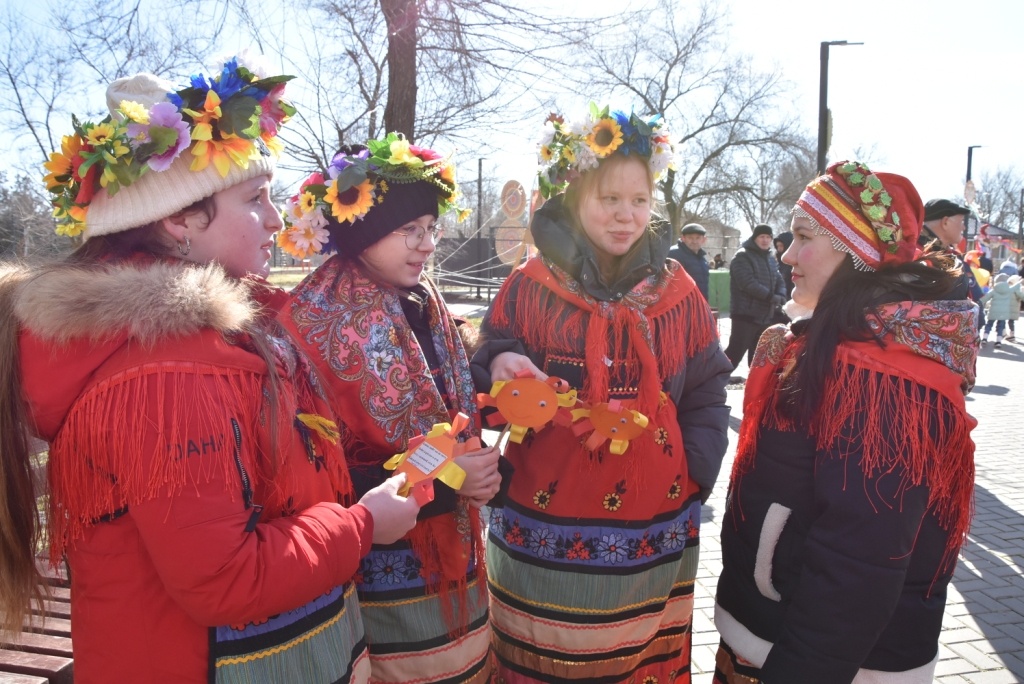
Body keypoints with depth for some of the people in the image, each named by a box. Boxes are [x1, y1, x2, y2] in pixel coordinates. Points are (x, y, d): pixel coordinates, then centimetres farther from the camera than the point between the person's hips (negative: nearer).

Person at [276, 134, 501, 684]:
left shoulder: (426, 307, 4)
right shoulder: (313, 324, -16)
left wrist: (480, 470, -5)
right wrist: (438, 481, -22)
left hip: (450, 560, 7)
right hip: (375, 575, -6)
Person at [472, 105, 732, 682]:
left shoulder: (677, 289, 3)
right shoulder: (530, 287, -3)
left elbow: (707, 393, 7)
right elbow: (489, 376, -1)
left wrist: (693, 475, -5)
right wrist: (499, 368, -23)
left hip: (656, 537, 2)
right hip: (548, 535, -2)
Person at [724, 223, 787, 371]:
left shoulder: (770, 258, 18)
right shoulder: (742, 256, -9)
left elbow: (779, 280, 13)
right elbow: (748, 283, -20)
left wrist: (781, 295, -9)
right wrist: (770, 296, -20)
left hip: (766, 315, 8)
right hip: (746, 315, -8)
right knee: (735, 352, -9)